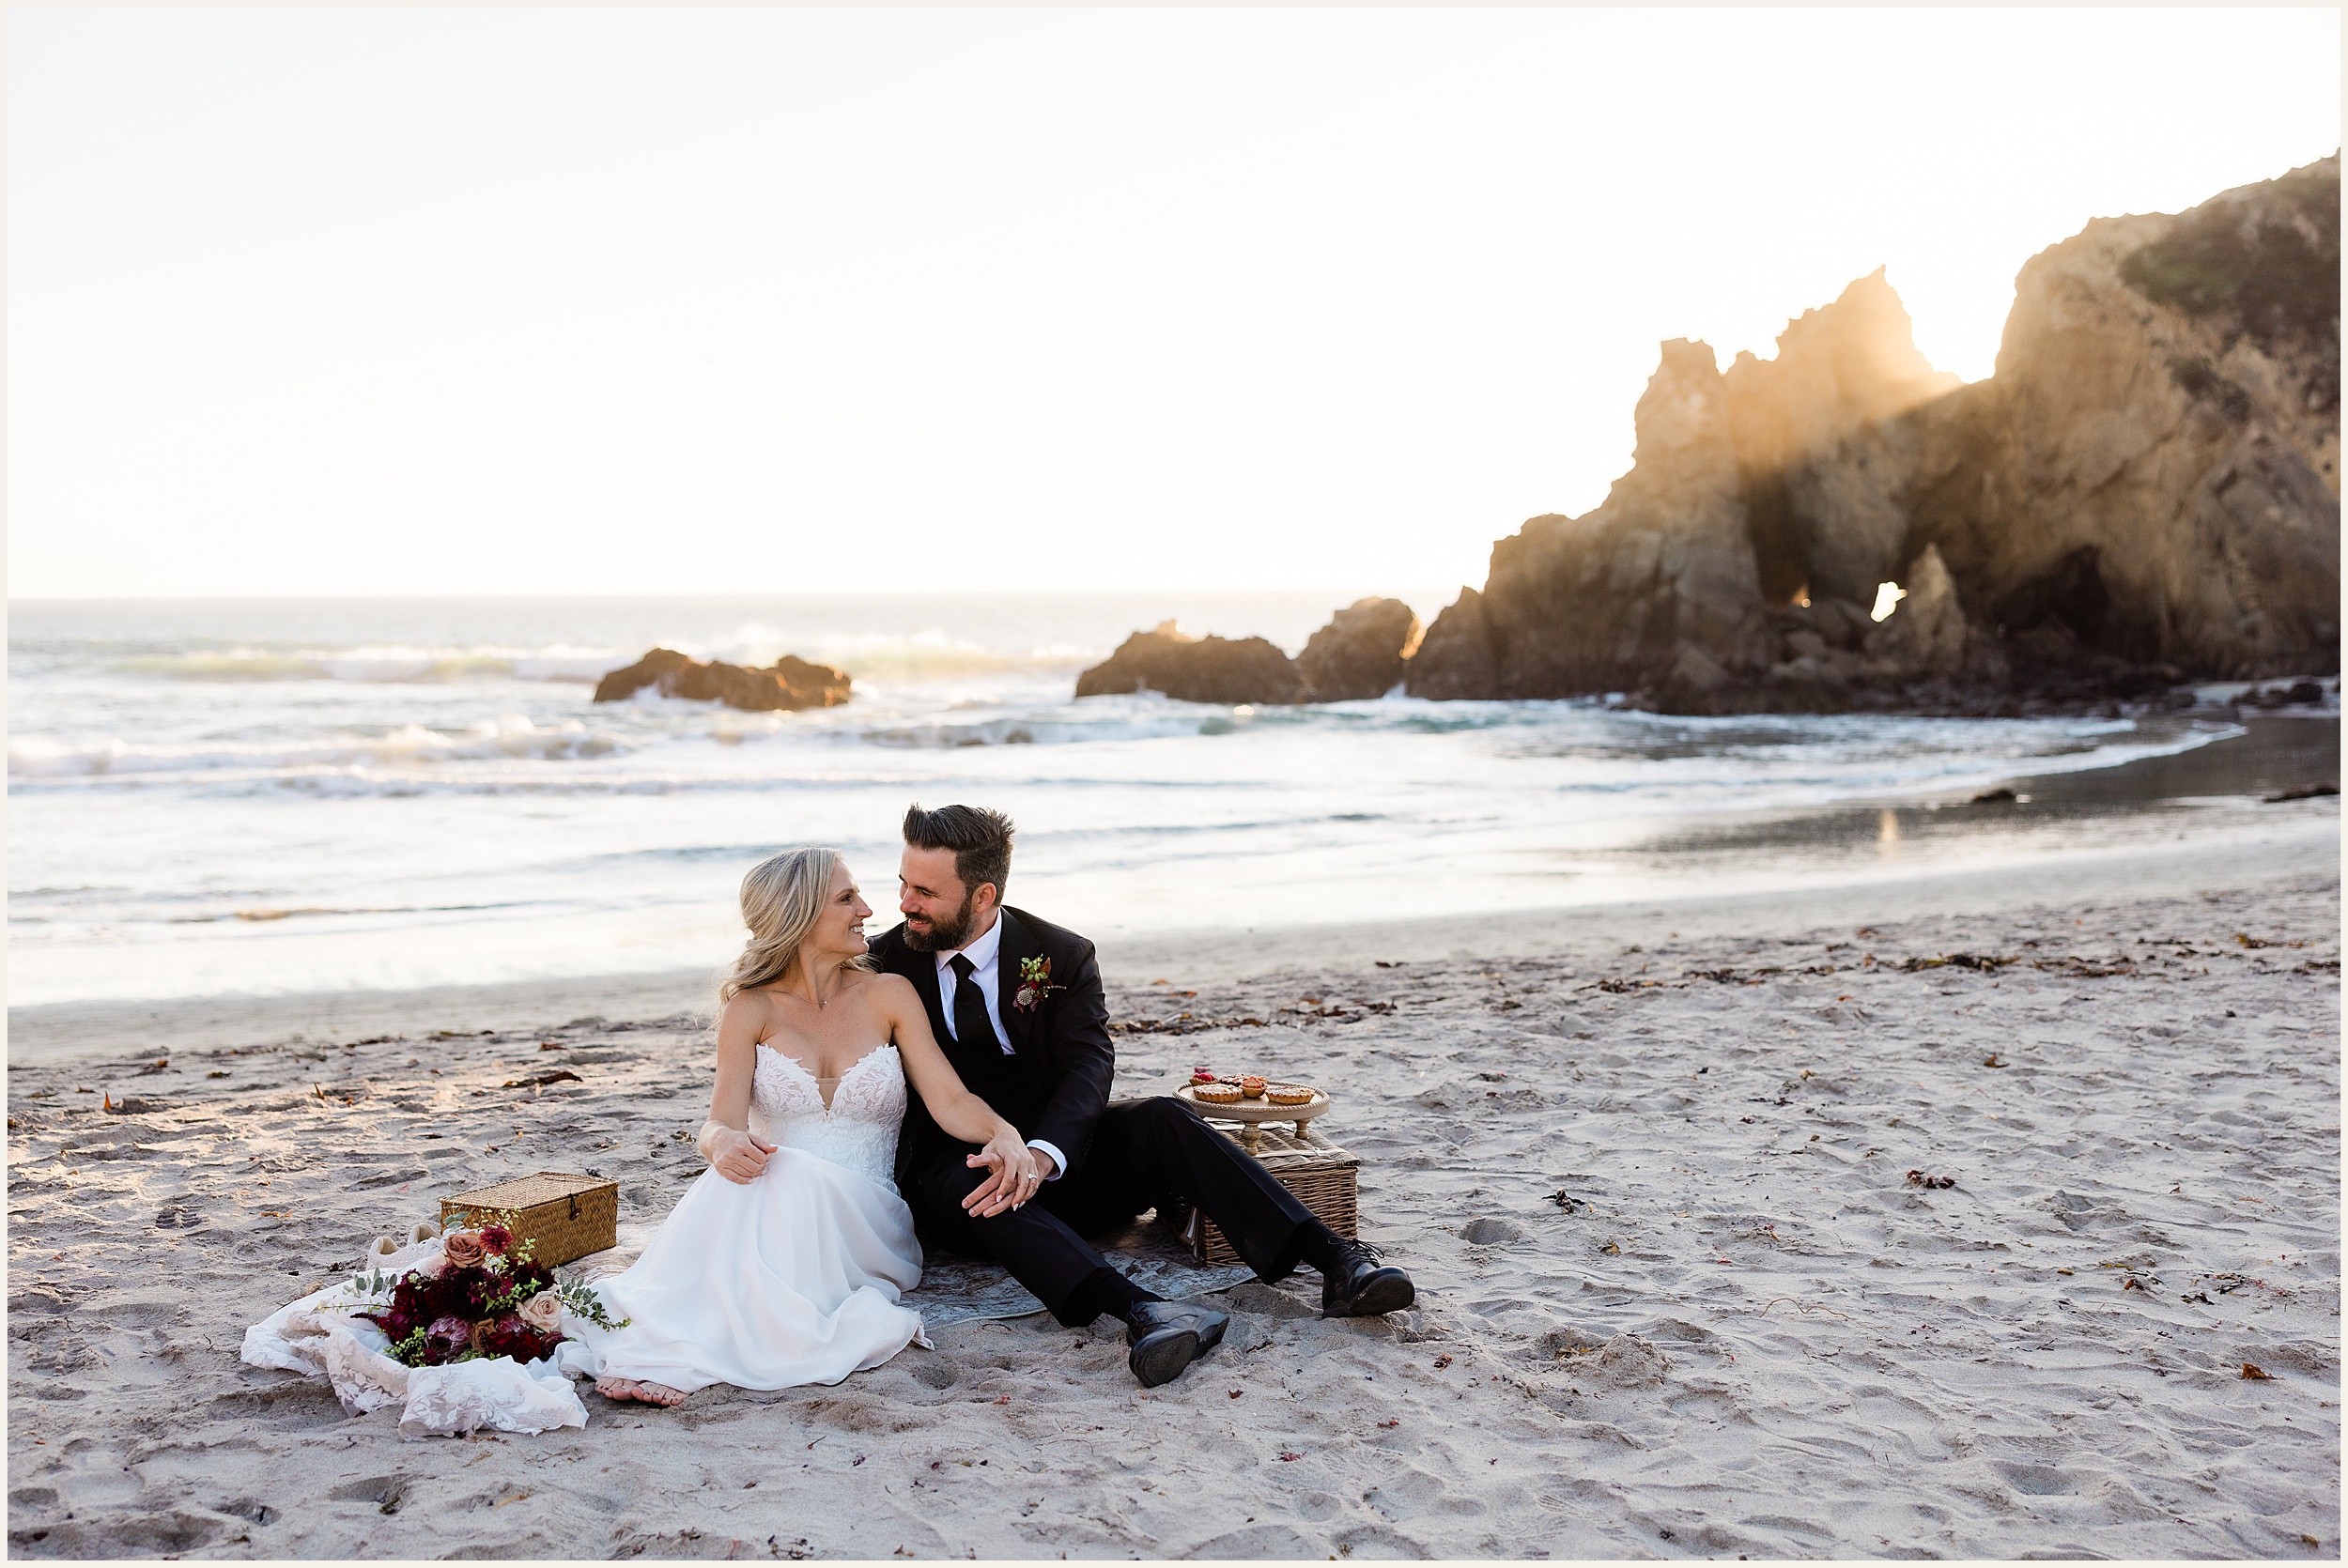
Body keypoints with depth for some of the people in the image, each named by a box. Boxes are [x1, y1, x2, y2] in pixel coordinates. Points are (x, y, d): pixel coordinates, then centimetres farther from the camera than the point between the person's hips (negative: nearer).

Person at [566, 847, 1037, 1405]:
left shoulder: (888, 996, 5)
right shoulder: (752, 1008, 3)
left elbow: (950, 1100, -4)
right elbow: (721, 1123, -9)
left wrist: (1006, 1136, -27)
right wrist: (725, 1143, -35)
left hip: (862, 1226, 0)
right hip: (772, 1212, 0)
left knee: (793, 1179, -33)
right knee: (745, 1171, -34)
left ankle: (679, 1355, -38)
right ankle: (672, 1352, -40)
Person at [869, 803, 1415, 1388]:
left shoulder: (1061, 956, -1)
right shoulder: (884, 964, 1)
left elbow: (1088, 1067, -15)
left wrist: (1042, 1155, -34)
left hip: (1058, 1160, 1)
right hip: (951, 1165, -1)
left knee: (1162, 1119, -25)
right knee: (971, 1185, -36)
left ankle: (1332, 1258, -34)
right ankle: (1141, 1311, -57)